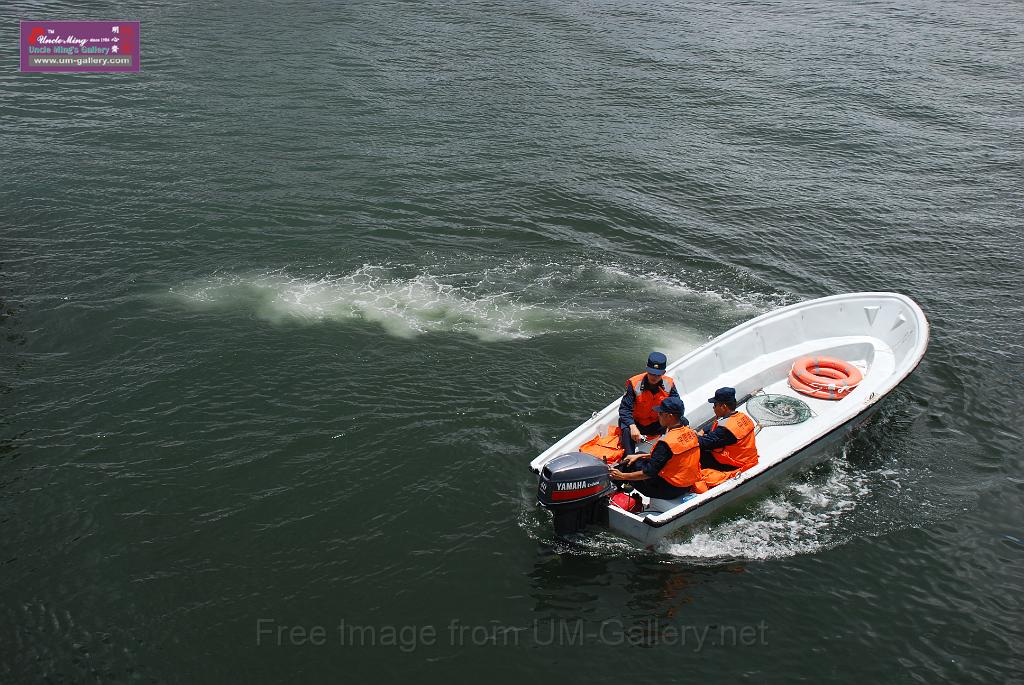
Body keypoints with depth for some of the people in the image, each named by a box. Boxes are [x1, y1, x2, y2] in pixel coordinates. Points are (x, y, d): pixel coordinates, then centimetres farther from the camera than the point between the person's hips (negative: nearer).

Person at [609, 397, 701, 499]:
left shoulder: (666, 442, -26)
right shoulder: (690, 431, 1)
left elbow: (650, 473, -22)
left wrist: (622, 476, -11)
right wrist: (639, 456, 16)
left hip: (671, 489, -8)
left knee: (632, 465, 6)